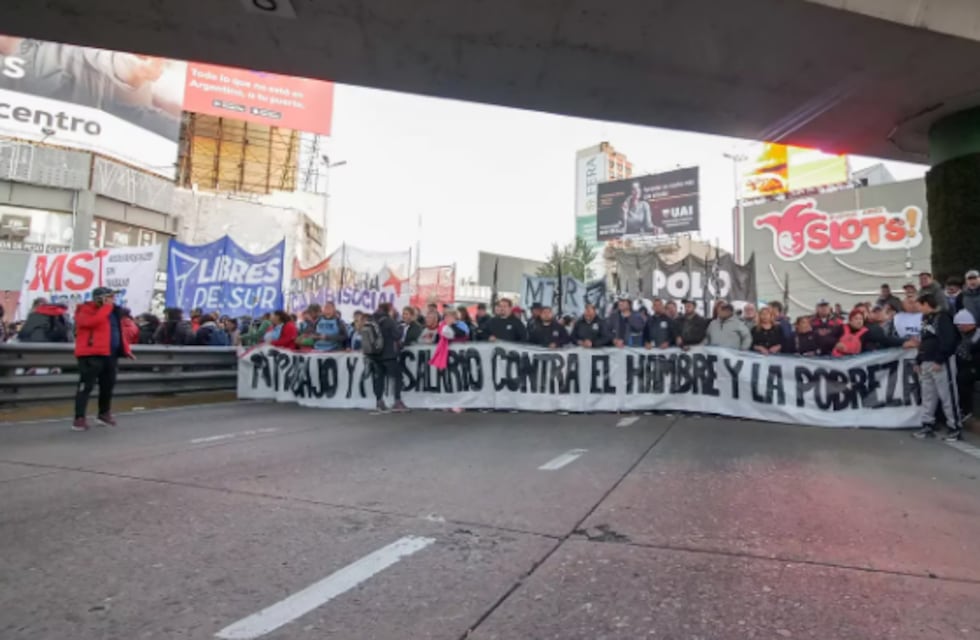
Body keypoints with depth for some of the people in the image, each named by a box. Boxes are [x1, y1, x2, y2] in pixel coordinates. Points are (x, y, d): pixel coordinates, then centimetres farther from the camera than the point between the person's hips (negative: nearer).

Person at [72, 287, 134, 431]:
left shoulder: (113, 311, 18)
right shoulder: (86, 310, -5)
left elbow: (118, 331, 23)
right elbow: (93, 321, -27)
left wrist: (126, 349, 17)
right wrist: (106, 306, -17)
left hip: (110, 354, 8)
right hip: (91, 354, -8)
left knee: (108, 385, 14)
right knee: (86, 386, -9)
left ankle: (104, 414, 28)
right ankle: (79, 419, -7)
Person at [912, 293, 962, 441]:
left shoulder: (943, 318, -10)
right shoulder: (926, 319, 19)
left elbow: (948, 341, -19)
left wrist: (939, 360, -21)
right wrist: (918, 361, 19)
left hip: (940, 363, -9)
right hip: (926, 363, 9)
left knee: (947, 396, -5)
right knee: (928, 396, 11)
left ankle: (955, 427, 3)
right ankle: (928, 425, 17)